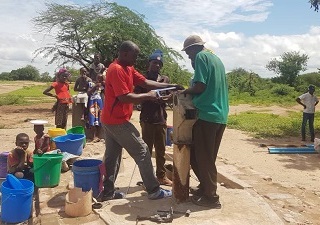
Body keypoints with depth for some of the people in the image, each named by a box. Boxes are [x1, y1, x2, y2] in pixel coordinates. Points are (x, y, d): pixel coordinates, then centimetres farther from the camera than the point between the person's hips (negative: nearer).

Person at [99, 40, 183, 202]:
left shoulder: (128, 69, 13)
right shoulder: (117, 70, -18)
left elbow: (145, 82, 9)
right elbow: (124, 97, -24)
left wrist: (170, 86, 2)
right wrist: (147, 96, -15)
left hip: (110, 120, 10)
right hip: (118, 121, -10)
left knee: (112, 155, 12)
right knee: (142, 152, -3)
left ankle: (107, 192, 20)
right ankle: (154, 191, 6)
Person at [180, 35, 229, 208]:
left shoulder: (201, 57, -5)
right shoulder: (216, 59, 21)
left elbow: (200, 86, -15)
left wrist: (185, 91, 3)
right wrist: (189, 92, 19)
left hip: (206, 114, -9)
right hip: (220, 115, 9)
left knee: (202, 157, 1)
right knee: (208, 156, 19)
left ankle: (211, 197, 9)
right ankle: (205, 187, 30)